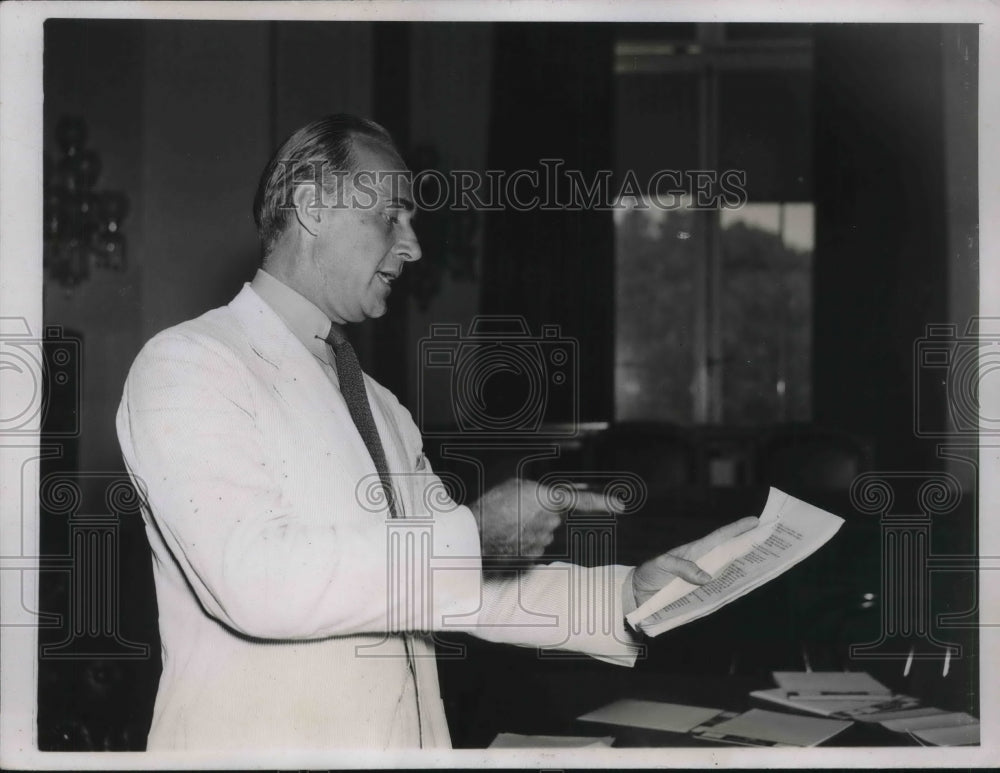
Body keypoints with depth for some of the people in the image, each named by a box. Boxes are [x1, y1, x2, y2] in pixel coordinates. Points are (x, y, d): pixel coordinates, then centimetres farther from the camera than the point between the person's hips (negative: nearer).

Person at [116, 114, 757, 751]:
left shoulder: (378, 405, 12)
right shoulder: (186, 367, -11)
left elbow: (465, 588, 12)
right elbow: (254, 580, -24)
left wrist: (629, 596, 0)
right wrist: (471, 531, -20)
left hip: (404, 741, 7)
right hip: (260, 741, -7)